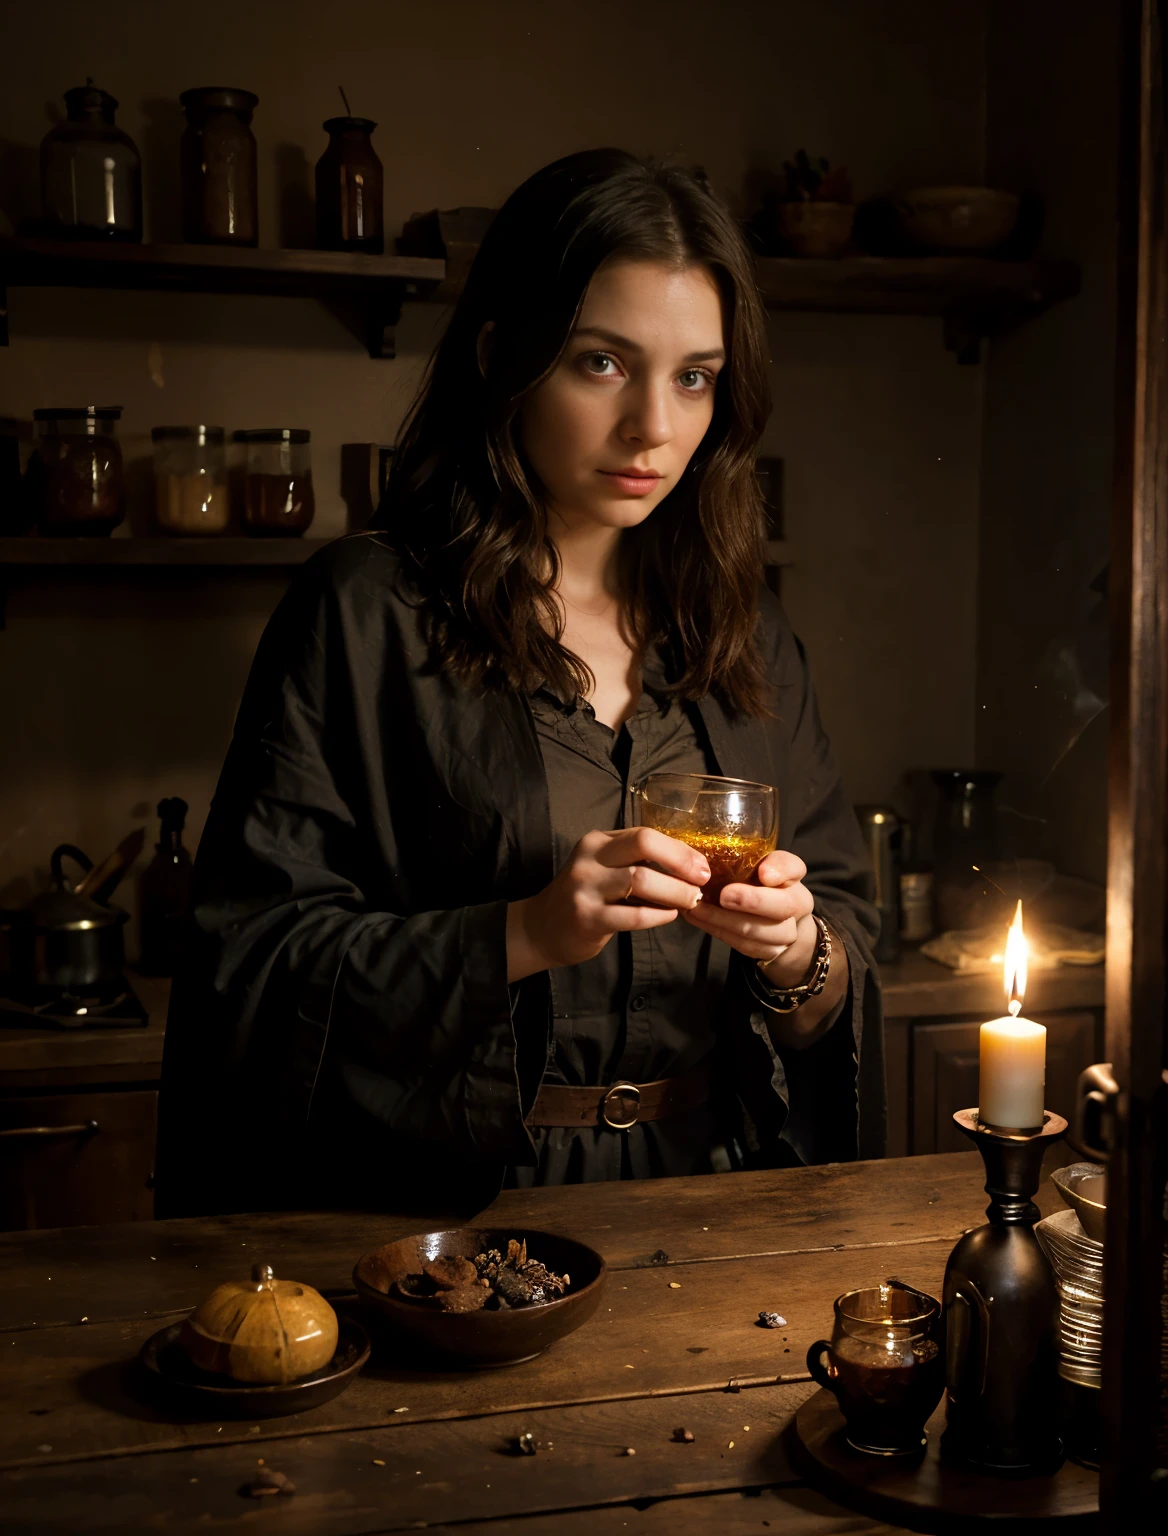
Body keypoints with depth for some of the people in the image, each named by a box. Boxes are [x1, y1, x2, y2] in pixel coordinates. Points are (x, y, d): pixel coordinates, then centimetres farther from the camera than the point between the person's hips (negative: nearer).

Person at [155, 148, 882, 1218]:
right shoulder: (364, 616, -3)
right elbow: (253, 963, -7)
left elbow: (845, 947, 13)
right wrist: (523, 937, -18)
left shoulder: (746, 635, 11)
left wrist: (797, 954, -8)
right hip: (446, 1212, -3)